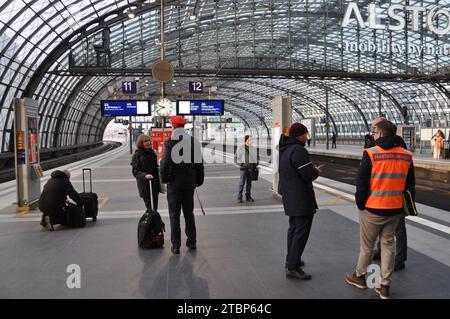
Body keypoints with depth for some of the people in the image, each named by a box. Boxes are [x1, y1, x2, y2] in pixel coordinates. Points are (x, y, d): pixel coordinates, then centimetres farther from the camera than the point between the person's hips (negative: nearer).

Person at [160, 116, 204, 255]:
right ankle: (192, 242, 22)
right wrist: (198, 181, 13)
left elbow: (165, 162, -14)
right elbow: (199, 163, 7)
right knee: (189, 213, 15)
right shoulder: (194, 141, 6)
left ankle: (176, 245, 6)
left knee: (174, 214, 3)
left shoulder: (170, 142, -8)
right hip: (190, 182, 4)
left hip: (174, 182, -4)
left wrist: (164, 179, -2)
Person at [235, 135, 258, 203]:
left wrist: (255, 165, 7)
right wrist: (241, 164, -10)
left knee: (249, 183, 10)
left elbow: (256, 157, 20)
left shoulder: (253, 149, 8)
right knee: (242, 183, -6)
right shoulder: (240, 149, -2)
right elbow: (236, 158, 1)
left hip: (251, 168, 4)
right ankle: (239, 197, 1)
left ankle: (248, 196, 19)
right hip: (243, 168, -4)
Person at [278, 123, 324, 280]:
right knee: (302, 232, -4)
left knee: (293, 229, 20)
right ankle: (292, 267, -2)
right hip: (301, 199, -10)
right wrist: (317, 171, -2)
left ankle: (291, 260, 30)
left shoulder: (285, 150, 12)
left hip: (289, 197, 10)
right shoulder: (298, 150, -20)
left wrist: (312, 169, 15)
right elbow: (308, 175, -24)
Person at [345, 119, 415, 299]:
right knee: (388, 244, 14)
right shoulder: (406, 156, 1)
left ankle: (359, 276, 31)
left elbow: (361, 182, -13)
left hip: (372, 209, -4)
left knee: (366, 245, 12)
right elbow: (410, 185, 7)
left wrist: (360, 203, -1)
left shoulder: (371, 154, -15)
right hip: (395, 210, 5)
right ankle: (385, 286, 19)